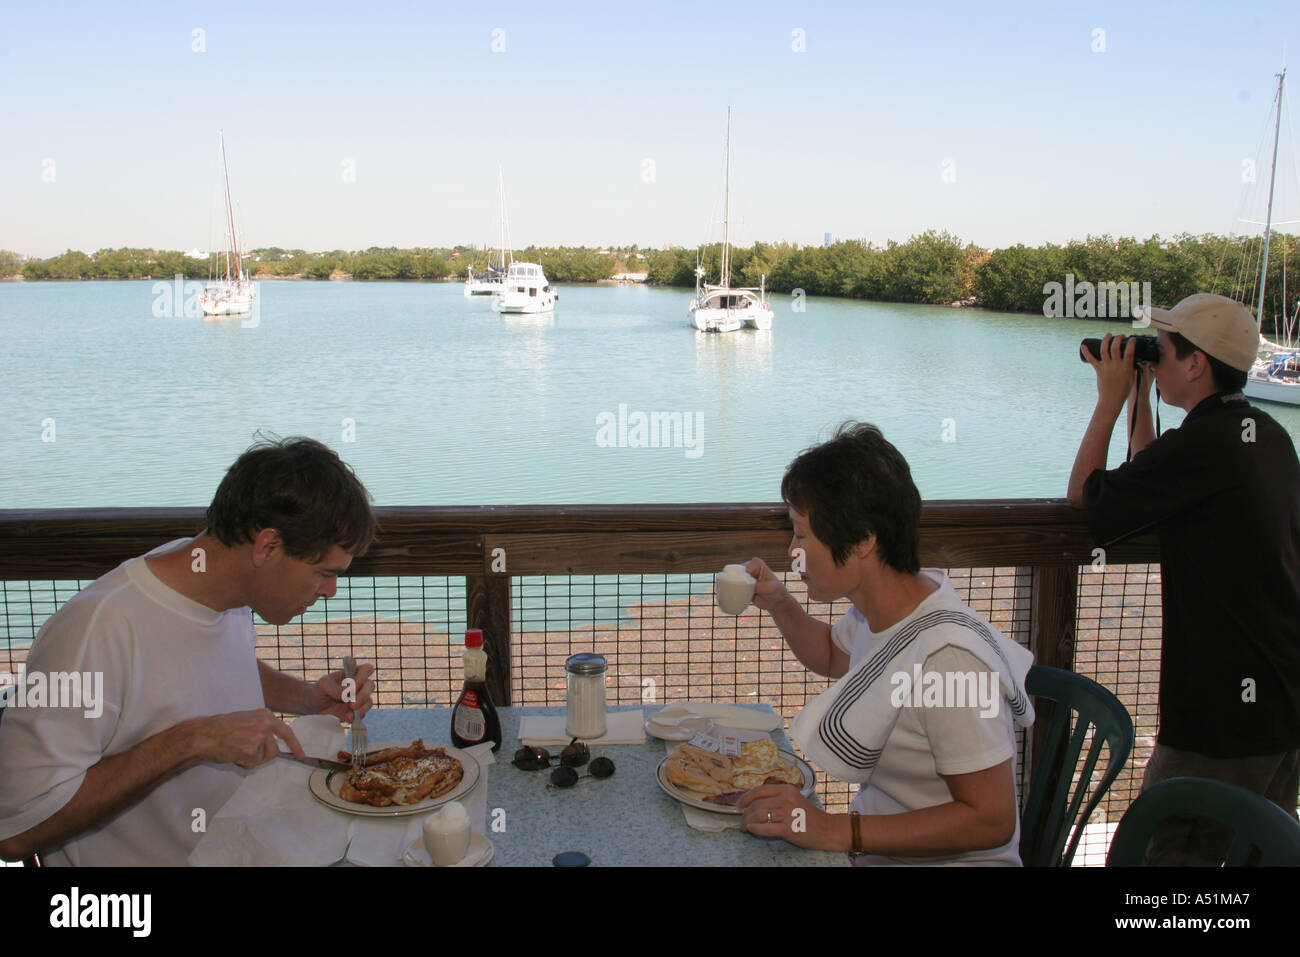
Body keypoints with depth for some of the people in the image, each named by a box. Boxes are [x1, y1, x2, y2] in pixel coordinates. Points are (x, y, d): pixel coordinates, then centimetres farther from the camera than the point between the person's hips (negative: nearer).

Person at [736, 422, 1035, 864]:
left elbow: (991, 820, -24)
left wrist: (837, 831, -28)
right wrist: (778, 604, 4)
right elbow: (834, 655, 22)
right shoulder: (879, 607, -2)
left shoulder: (947, 656, -28)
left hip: (945, 859, -7)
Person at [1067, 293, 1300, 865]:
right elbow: (1153, 486, 18)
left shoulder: (1198, 445, -20)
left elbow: (1084, 494, -8)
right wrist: (1139, 400, 15)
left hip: (1226, 709, -10)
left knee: (1168, 852, -1)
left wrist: (1111, 399, -1)